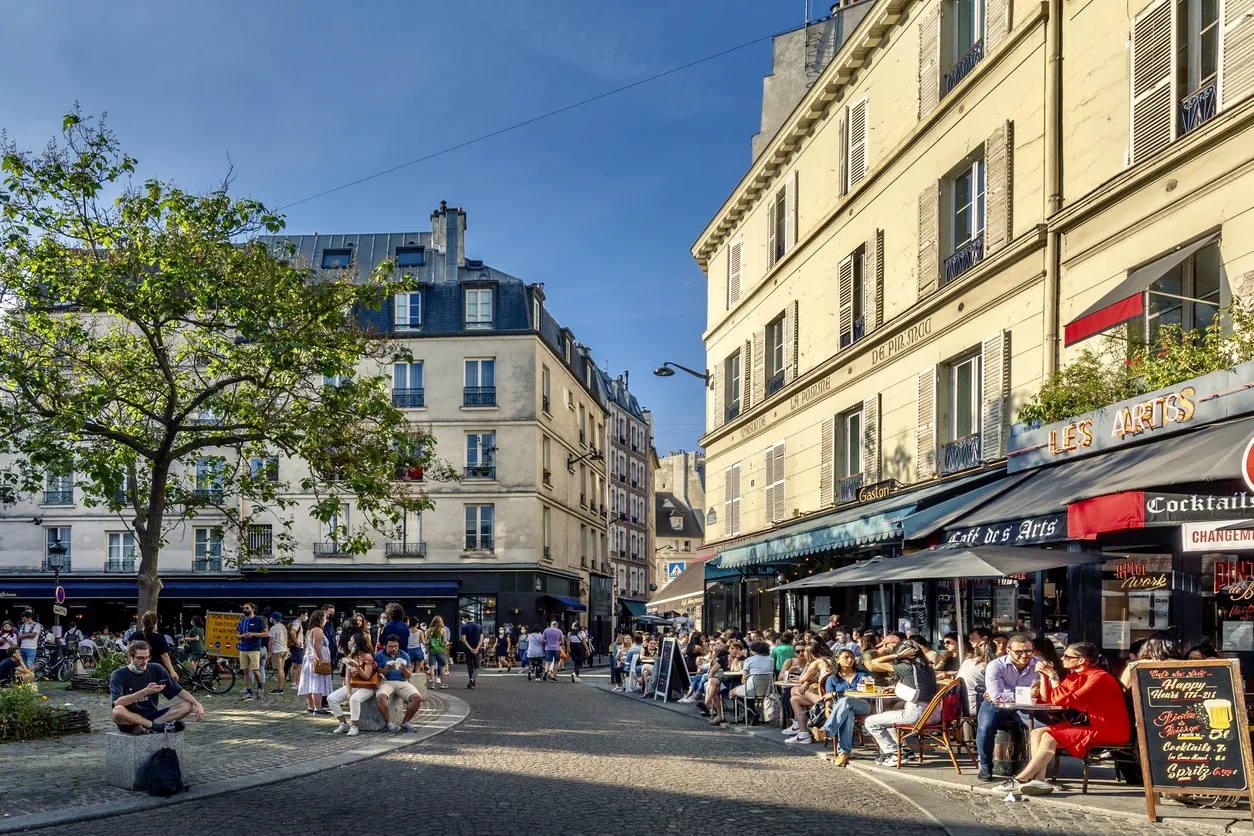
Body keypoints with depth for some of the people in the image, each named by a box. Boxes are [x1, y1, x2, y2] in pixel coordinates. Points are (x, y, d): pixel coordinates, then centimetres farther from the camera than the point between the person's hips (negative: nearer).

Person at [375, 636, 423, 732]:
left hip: (402, 682, 3)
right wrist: (387, 669, -20)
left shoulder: (404, 655, 15)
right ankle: (389, 723, -24)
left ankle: (405, 722, -8)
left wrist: (404, 670, -11)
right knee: (380, 696, -37)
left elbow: (409, 675, 12)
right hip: (386, 682, -3)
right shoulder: (379, 655, 6)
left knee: (417, 697, -22)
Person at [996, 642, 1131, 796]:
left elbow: (1063, 700, -23)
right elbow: (1047, 698, 13)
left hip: (1108, 731, -10)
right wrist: (1044, 675, 2)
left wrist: (1053, 677, -14)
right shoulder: (1075, 676, 12)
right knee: (1037, 733, -3)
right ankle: (1039, 780, -20)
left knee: (1050, 737, -22)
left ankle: (1020, 780, -18)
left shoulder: (1099, 677, -16)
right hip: (1089, 725, 10)